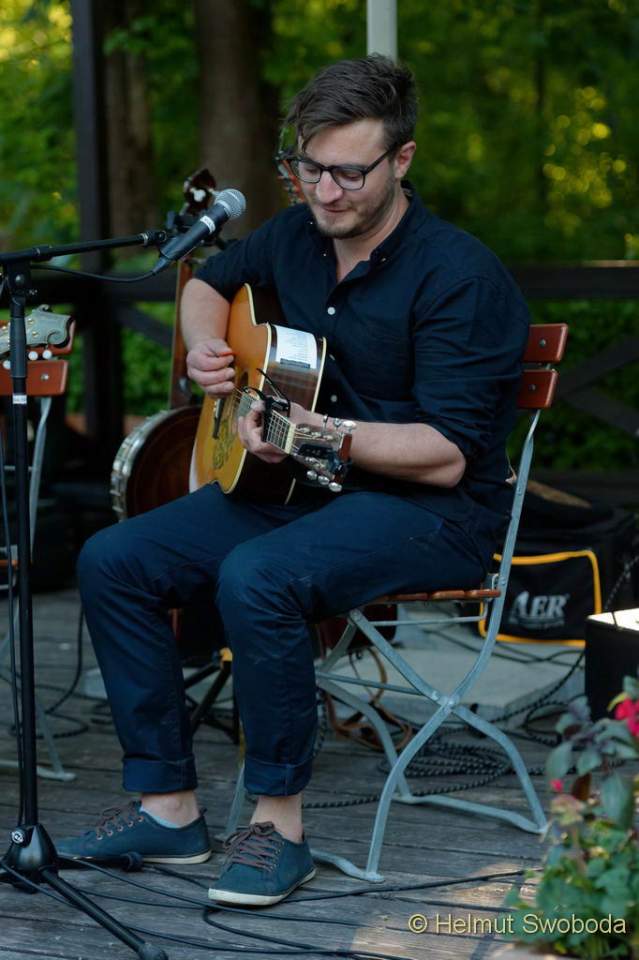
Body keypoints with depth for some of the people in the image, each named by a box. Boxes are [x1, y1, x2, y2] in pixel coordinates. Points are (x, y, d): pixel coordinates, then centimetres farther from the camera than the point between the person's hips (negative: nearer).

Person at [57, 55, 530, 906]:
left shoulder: (457, 276, -19)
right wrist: (205, 347, 4)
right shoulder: (298, 235, 4)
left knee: (256, 578, -36)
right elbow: (210, 283, 26)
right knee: (113, 562, -5)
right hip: (309, 488, 8)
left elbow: (448, 457, -23)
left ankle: (278, 820, -18)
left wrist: (317, 432, -32)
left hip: (433, 513, -8)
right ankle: (168, 805, 1)